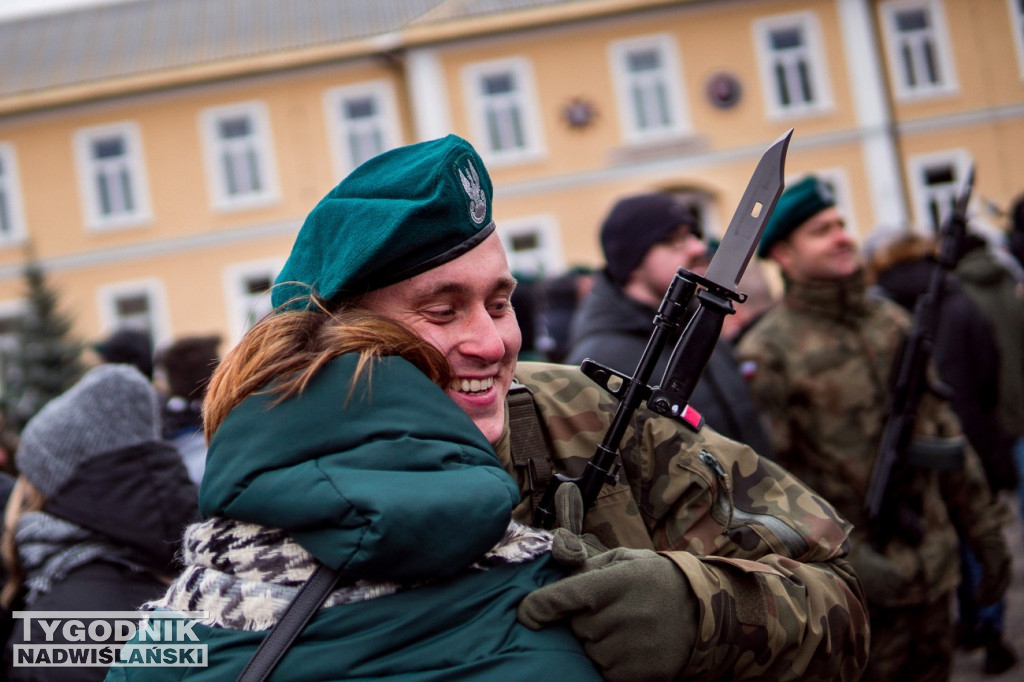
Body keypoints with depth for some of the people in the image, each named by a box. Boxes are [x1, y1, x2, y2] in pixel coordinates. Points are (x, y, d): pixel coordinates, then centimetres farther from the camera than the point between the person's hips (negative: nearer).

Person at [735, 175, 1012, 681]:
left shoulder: (893, 320, 9)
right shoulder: (767, 353, -11)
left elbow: (942, 429, 13)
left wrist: (984, 530, 13)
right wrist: (842, 558, -22)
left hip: (933, 571, 6)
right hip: (857, 584, -6)